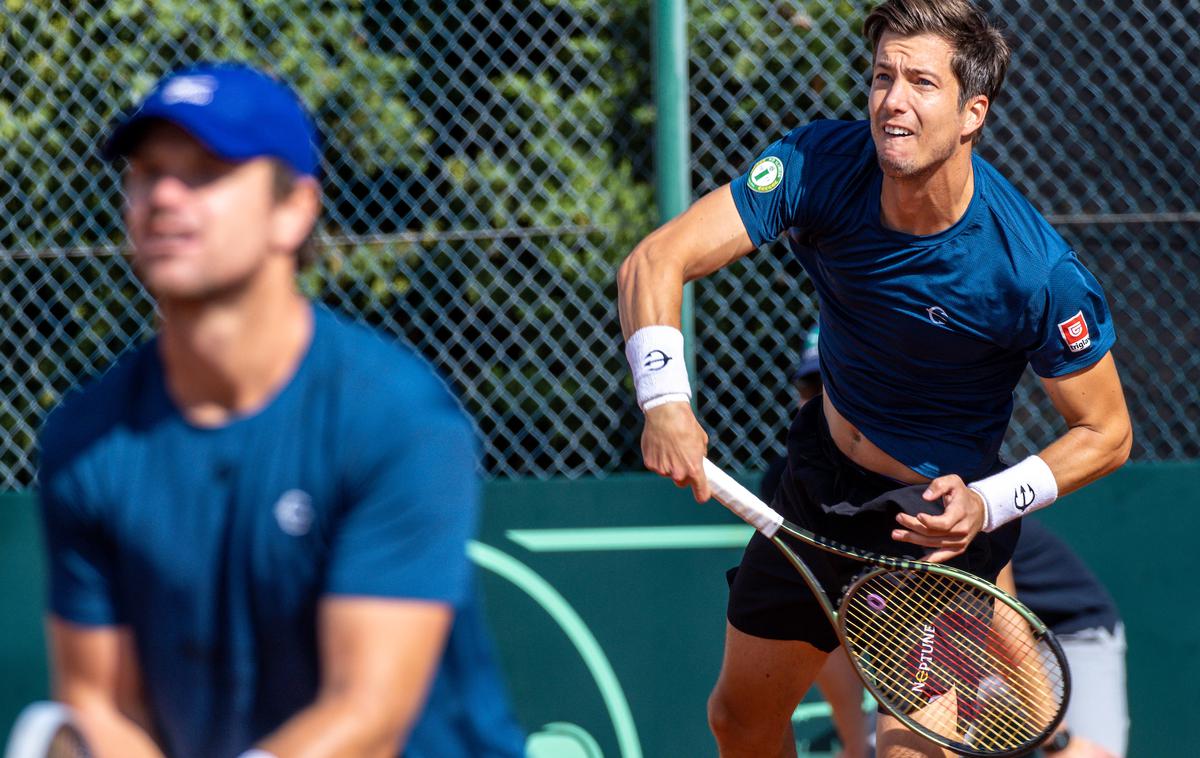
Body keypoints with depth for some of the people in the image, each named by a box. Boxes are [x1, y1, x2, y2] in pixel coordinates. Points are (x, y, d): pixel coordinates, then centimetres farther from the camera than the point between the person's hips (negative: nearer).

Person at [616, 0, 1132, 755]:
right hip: (820, 480, 5)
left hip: (939, 518, -5)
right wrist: (664, 399, -42)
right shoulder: (822, 164, -20)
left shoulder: (1039, 273, -29)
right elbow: (656, 262, -24)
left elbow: (1106, 432, -15)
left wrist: (987, 505, -30)